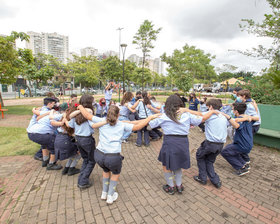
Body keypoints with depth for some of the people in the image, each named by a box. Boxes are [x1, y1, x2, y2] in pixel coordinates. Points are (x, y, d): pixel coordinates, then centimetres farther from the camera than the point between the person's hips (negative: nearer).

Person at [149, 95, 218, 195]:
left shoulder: (163, 117, -3)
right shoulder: (187, 115, 5)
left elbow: (149, 124, 2)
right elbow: (202, 119, 15)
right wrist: (212, 111, 31)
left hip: (170, 142, -3)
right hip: (183, 143, 4)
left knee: (166, 166, 19)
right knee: (177, 164, 26)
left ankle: (170, 187, 31)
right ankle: (179, 186, 36)